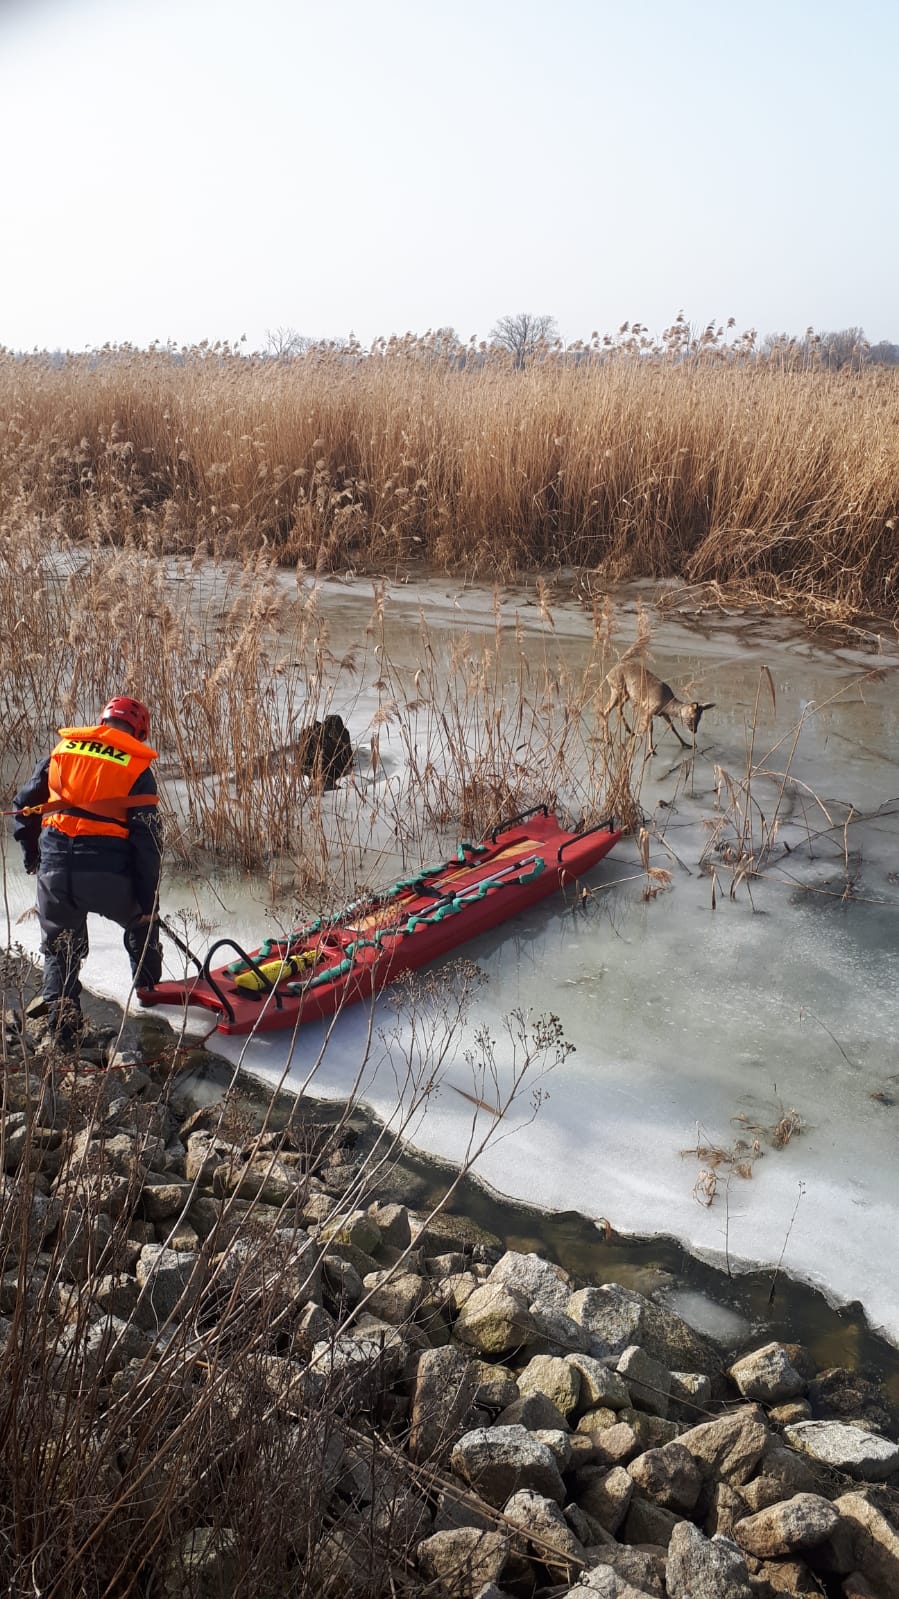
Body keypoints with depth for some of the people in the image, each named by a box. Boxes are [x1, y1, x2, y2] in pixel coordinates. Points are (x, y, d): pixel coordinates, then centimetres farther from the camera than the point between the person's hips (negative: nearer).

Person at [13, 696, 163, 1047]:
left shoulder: (62, 749, 12)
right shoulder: (137, 768, 2)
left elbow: (23, 804, 17)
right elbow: (147, 840, -2)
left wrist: (30, 849, 33)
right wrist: (149, 900, 4)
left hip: (54, 870, 2)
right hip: (107, 875, -2)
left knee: (59, 950, 22)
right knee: (140, 921, 29)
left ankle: (62, 1024, 11)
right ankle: (148, 986, 39)